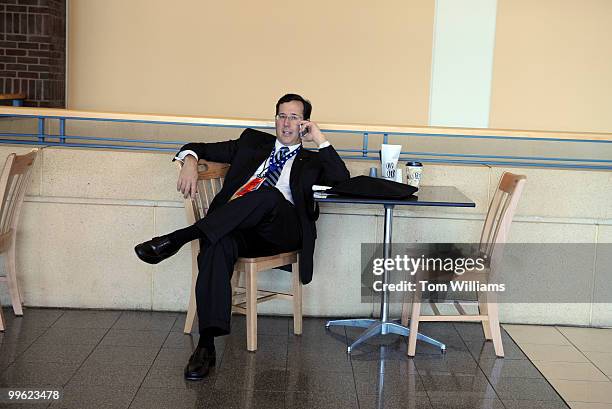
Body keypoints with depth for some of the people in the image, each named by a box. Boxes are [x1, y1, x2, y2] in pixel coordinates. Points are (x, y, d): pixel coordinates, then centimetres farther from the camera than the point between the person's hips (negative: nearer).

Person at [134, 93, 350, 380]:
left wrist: (320, 140, 8)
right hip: (233, 226, 1)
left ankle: (178, 238, -36)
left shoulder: (311, 161, 27)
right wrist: (190, 161, 6)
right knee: (217, 245, -36)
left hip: (282, 230, -1)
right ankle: (206, 345, -40)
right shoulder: (253, 141, 31)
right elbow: (202, 148, 30)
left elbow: (342, 180, 7)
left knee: (269, 195, -37)